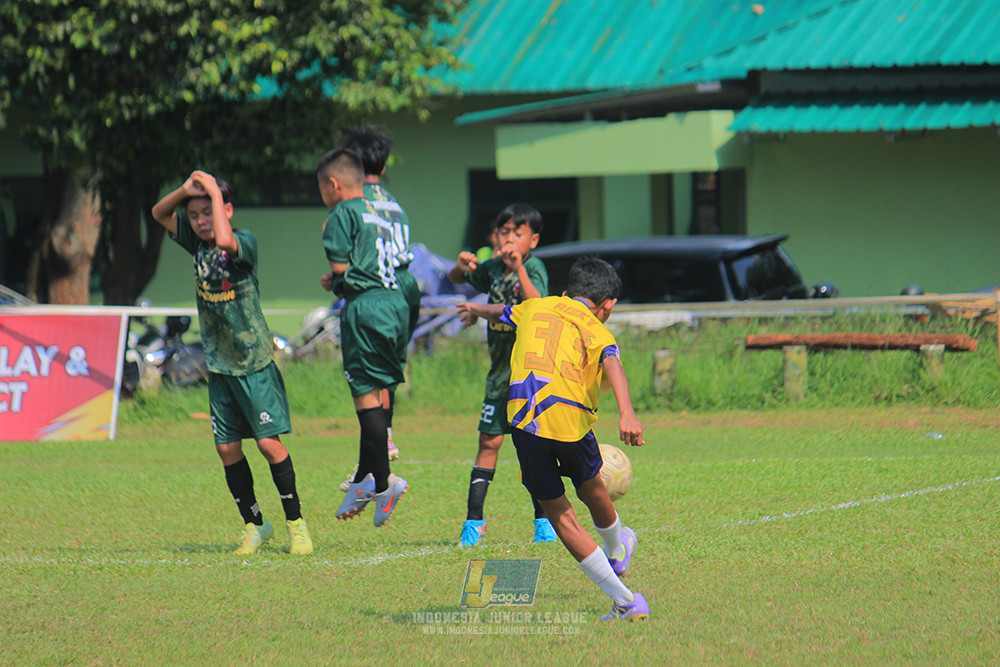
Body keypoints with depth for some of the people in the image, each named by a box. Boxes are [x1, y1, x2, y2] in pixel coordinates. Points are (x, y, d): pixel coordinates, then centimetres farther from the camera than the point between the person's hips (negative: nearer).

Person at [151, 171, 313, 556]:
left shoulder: (245, 241, -13)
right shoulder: (197, 244, 5)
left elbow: (225, 240, -35)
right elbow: (159, 214, 12)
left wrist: (215, 192, -23)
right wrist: (185, 191, -8)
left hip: (255, 363, -6)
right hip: (219, 365, 6)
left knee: (269, 442, -10)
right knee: (227, 448, 4)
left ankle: (296, 523, 2)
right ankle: (254, 525, 17)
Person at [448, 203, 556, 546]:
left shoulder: (534, 267, -11)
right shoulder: (493, 267, 7)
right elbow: (456, 279, 20)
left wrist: (518, 268, -38)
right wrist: (462, 266, -4)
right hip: (501, 369, 5)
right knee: (489, 441, 2)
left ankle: (543, 519, 6)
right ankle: (474, 521, 4)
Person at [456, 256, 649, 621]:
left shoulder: (534, 308, 24)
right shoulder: (595, 329, 11)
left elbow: (502, 312, 46)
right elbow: (612, 366, -11)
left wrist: (477, 310, 70)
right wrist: (626, 414, -26)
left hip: (523, 417, 2)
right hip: (570, 417, -2)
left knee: (558, 513, 8)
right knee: (592, 490, 28)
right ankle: (617, 550, 55)